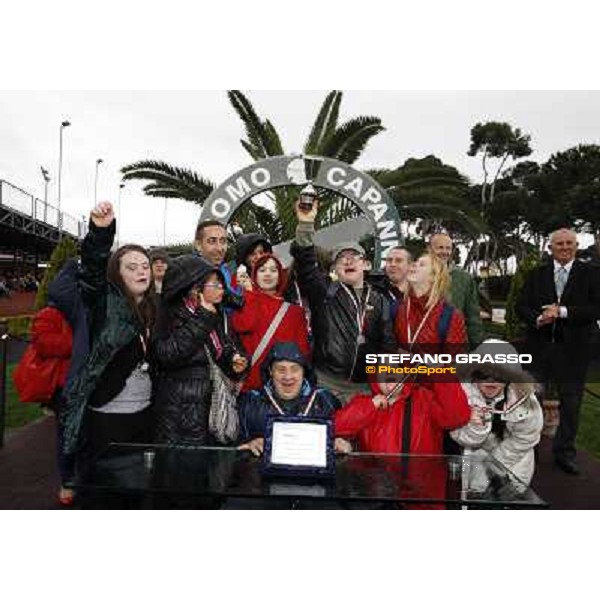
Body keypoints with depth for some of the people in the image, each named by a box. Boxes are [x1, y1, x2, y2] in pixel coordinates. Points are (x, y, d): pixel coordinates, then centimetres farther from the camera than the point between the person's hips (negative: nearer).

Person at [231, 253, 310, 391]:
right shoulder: (246, 302, 7)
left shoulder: (293, 309, 10)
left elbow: (302, 346, 6)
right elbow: (243, 326, -14)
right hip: (252, 380, -1)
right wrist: (250, 293, -5)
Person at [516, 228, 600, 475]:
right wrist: (537, 319, -16)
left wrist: (562, 311, -18)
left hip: (573, 350, -1)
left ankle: (564, 453, 25)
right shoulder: (536, 275, 6)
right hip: (539, 346, 1)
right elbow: (521, 306, 3)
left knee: (571, 404, 9)